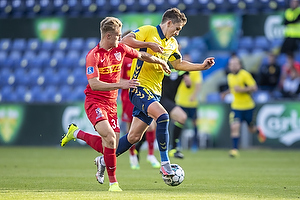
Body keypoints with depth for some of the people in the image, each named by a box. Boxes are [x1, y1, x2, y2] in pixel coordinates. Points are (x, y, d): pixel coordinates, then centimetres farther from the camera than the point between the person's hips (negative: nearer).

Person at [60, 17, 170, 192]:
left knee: (111, 147, -2)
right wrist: (121, 85, -31)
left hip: (111, 103, 7)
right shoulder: (93, 56, -15)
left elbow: (141, 55, 23)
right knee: (110, 138, -27)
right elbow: (94, 84, -24)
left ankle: (76, 133, 23)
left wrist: (161, 62, 34)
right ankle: (113, 182, -13)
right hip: (95, 102, -6)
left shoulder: (120, 49, 4)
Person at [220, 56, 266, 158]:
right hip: (236, 106, 3)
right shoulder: (230, 76, 5)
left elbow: (254, 87, -16)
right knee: (234, 127, -16)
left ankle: (258, 131, 49)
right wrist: (226, 92, 8)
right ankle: (235, 149, -13)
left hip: (248, 106, -3)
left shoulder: (245, 74, -13)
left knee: (251, 128, 13)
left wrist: (242, 89, -26)